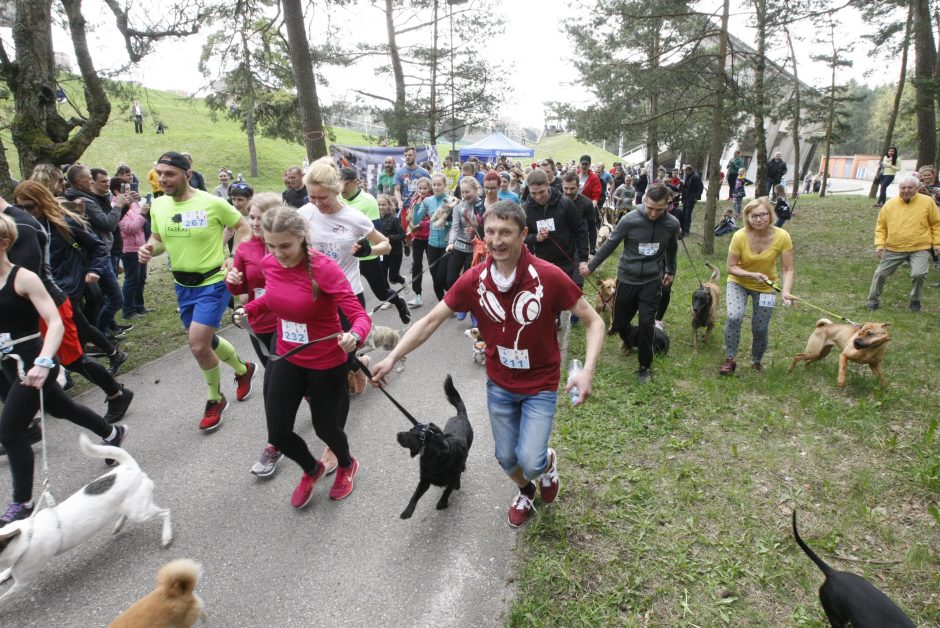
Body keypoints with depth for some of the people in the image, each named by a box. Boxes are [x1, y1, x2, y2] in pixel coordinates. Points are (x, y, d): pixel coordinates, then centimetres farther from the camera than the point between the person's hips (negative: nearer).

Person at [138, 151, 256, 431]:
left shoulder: (212, 203, -16)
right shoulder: (158, 205, 1)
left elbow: (243, 226, -4)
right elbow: (158, 238, 14)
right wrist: (148, 248, -9)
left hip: (213, 283, -7)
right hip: (183, 285, 7)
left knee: (197, 344, -13)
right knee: (204, 340, 17)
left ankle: (214, 400, 11)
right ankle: (243, 369, 44)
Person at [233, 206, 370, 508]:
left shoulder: (325, 269, -26)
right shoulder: (269, 264, -8)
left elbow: (360, 316, -29)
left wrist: (354, 336, -51)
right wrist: (249, 308, -2)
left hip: (327, 363, -5)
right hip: (287, 359, 5)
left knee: (324, 427, 14)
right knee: (277, 432, 8)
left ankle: (347, 465, 50)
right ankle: (311, 470, 42)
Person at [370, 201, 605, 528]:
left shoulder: (548, 276, -23)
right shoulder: (474, 280, -15)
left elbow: (594, 321, -15)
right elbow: (430, 321, -8)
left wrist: (588, 371, -30)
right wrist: (392, 357, -19)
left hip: (540, 385, -3)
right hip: (499, 384, 3)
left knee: (530, 462, -10)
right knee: (506, 458, 15)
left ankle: (548, 462, 29)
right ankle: (525, 491, 51)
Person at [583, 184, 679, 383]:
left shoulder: (672, 224, -9)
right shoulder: (630, 220, -16)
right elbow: (610, 245, -4)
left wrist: (670, 271, 23)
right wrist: (591, 266, 3)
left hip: (652, 281, 0)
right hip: (627, 278, 0)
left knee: (647, 323, -6)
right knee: (619, 322, 9)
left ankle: (645, 365, 12)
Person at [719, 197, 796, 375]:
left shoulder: (782, 237, -23)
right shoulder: (740, 236, -25)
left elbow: (788, 270, -17)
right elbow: (731, 268, -16)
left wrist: (786, 291, -34)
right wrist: (753, 274, -31)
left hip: (765, 287, 1)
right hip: (739, 282, -1)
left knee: (760, 329, 3)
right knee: (734, 317, -24)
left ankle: (756, 362, 32)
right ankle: (730, 360, -6)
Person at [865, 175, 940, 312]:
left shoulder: (927, 202, -3)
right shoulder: (890, 204, 0)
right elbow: (881, 226, 6)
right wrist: (879, 244, -3)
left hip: (920, 248, -2)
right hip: (893, 249, 2)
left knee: (919, 274, -17)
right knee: (880, 274, 4)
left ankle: (915, 300, 8)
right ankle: (873, 300, 23)